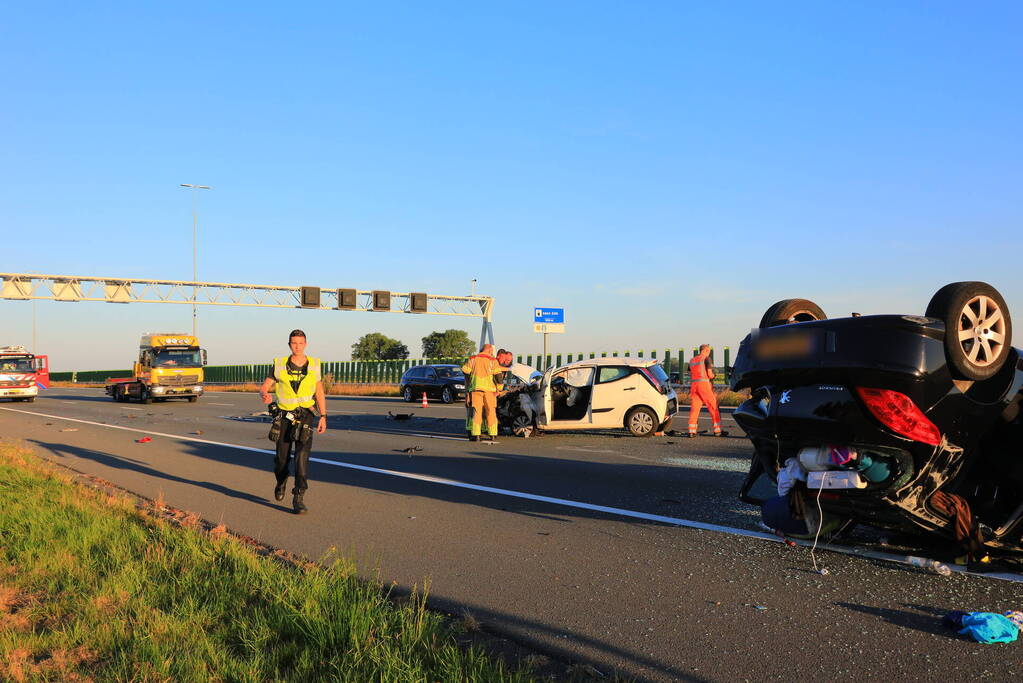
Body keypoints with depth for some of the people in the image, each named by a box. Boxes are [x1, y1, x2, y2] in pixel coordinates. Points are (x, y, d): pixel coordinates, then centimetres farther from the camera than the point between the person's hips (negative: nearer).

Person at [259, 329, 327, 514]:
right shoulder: (280, 365, -2)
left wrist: (323, 416, 0)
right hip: (284, 416, 1)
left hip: (305, 417, -1)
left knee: (302, 457, -14)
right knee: (282, 457, 9)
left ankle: (298, 498, -11)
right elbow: (264, 387, 1)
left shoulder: (314, 365, 0)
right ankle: (281, 484, 42)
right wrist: (264, 396, -23)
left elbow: (319, 393, 7)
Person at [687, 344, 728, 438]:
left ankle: (692, 431, -1)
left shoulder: (692, 360, 17)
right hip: (704, 384, -6)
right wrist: (713, 375, 14)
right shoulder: (706, 359, -3)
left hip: (693, 384, 6)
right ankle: (717, 430, 2)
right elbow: (710, 375, -7)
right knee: (713, 406, 2)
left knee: (694, 408, 5)